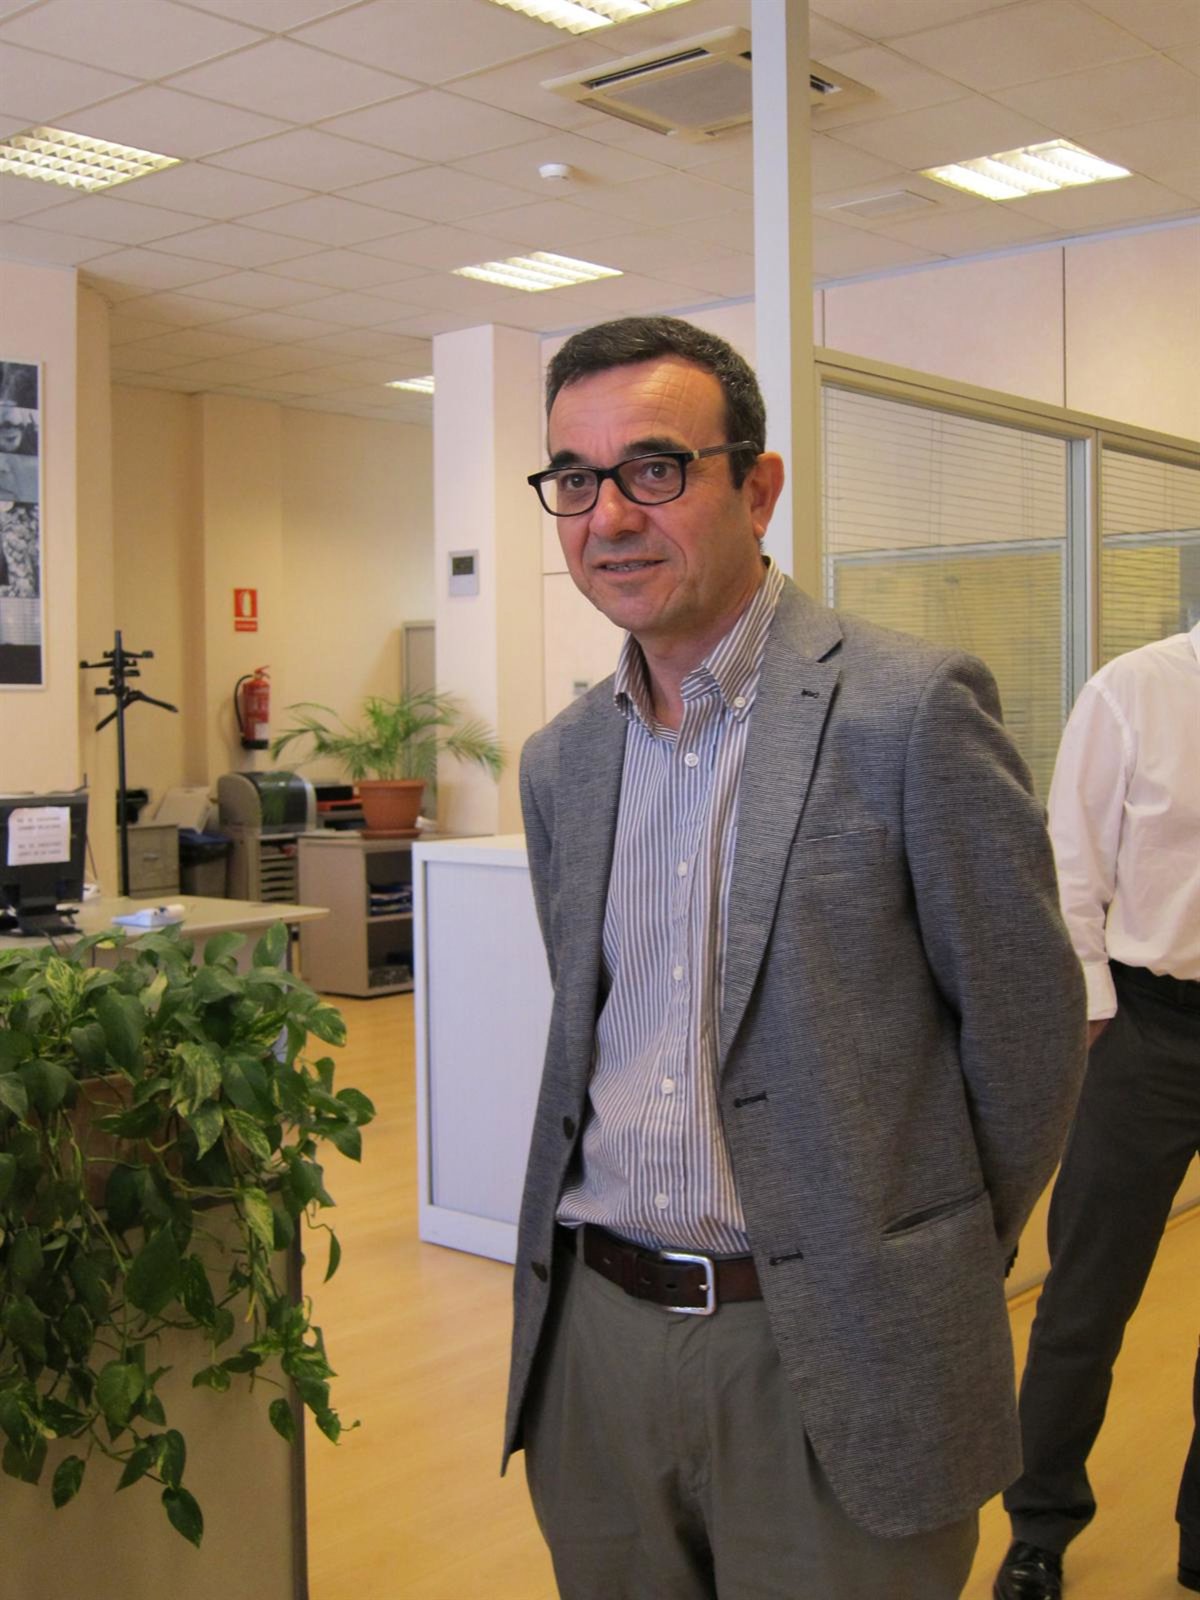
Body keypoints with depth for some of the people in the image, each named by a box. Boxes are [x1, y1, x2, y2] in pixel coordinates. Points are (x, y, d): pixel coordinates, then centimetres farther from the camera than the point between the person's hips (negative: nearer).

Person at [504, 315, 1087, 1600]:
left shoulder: (912, 709, -13)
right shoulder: (560, 761, 6)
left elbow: (1025, 1020, -6)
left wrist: (926, 1277, 4)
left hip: (833, 1351, -5)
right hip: (597, 1334, 5)